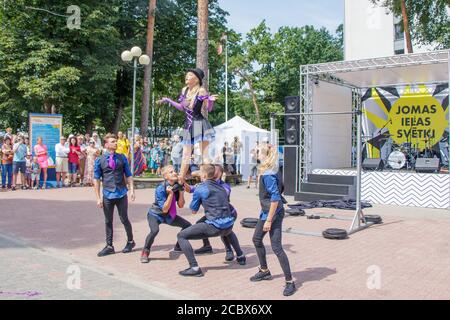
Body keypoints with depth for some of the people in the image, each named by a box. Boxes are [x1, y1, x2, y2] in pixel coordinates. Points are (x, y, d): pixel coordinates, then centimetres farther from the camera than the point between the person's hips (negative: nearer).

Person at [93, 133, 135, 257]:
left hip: (122, 194, 0)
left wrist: (131, 190, -6)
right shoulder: (100, 160, -1)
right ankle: (109, 246, 21)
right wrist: (98, 198, -3)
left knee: (124, 219, 6)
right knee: (108, 221, 9)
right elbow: (96, 179, 0)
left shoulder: (122, 158, 2)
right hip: (107, 196, 1)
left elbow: (128, 175, 5)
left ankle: (130, 241, 26)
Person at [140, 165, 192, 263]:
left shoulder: (177, 186, -11)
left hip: (169, 215, 7)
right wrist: (170, 194, -36)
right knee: (155, 230, -35)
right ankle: (145, 252, -12)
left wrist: (181, 192, -22)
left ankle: (178, 247, 26)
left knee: (188, 225, 5)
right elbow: (164, 209, -28)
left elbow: (181, 205, -9)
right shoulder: (160, 189, -29)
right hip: (155, 214, -7)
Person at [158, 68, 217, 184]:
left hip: (200, 124, -7)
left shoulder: (201, 91, -10)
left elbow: (209, 109, -8)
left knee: (204, 154, -6)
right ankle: (180, 181, 22)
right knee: (186, 155, 13)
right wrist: (168, 101, 21)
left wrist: (211, 101, -28)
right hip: (188, 126, 7)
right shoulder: (184, 90, 8)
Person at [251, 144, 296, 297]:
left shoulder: (268, 175, -23)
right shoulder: (270, 171, 5)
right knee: (257, 239, 20)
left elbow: (275, 198, -26)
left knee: (276, 248, -8)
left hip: (274, 214, -11)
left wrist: (269, 220, -23)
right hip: (266, 211, 11)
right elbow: (280, 188, 17)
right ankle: (264, 271, 36)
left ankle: (289, 282, 1)